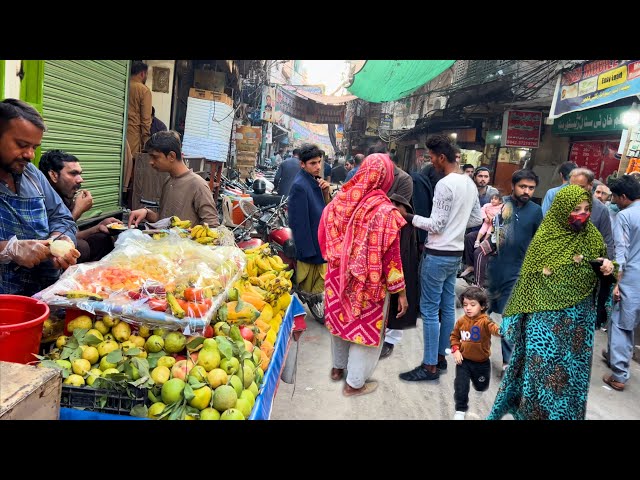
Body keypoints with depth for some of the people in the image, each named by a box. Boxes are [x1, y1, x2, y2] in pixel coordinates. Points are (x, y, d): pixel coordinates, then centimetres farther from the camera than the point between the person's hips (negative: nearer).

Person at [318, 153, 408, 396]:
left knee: (341, 318, 24)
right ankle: (354, 383, 26)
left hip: (339, 276, 6)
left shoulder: (340, 201, -7)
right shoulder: (384, 211, -22)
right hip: (368, 283, -5)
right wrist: (400, 291, -7)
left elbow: (324, 237, 3)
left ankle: (338, 366, 44)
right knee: (365, 327, 12)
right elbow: (390, 256, -18)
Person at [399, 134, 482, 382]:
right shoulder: (470, 183, 9)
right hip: (455, 253, 9)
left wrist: (411, 218, -10)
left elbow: (437, 225, -19)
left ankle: (430, 366, 5)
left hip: (437, 255, -9)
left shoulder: (444, 185, -19)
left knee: (429, 310, -2)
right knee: (447, 307, 14)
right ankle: (440, 356, 25)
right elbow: (477, 219, 16)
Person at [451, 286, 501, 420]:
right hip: (464, 360, 1)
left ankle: (474, 376, 50)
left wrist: (499, 331, -66)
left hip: (481, 362, -1)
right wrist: (456, 350, -7)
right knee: (461, 385, -4)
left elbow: (492, 327, -43)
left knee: (481, 387, 18)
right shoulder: (461, 321, -7)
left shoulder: (484, 321, -20)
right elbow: (454, 336, 8)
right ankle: (460, 409, 14)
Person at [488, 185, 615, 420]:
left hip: (578, 317, 3)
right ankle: (535, 409, 23)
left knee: (570, 367, 13)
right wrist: (521, 315, -3)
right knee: (541, 363, 2)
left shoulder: (592, 236, 1)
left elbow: (601, 266, 14)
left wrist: (608, 267, -11)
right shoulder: (545, 237, -8)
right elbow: (529, 278, -3)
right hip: (546, 316, -3)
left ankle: (565, 411, 33)